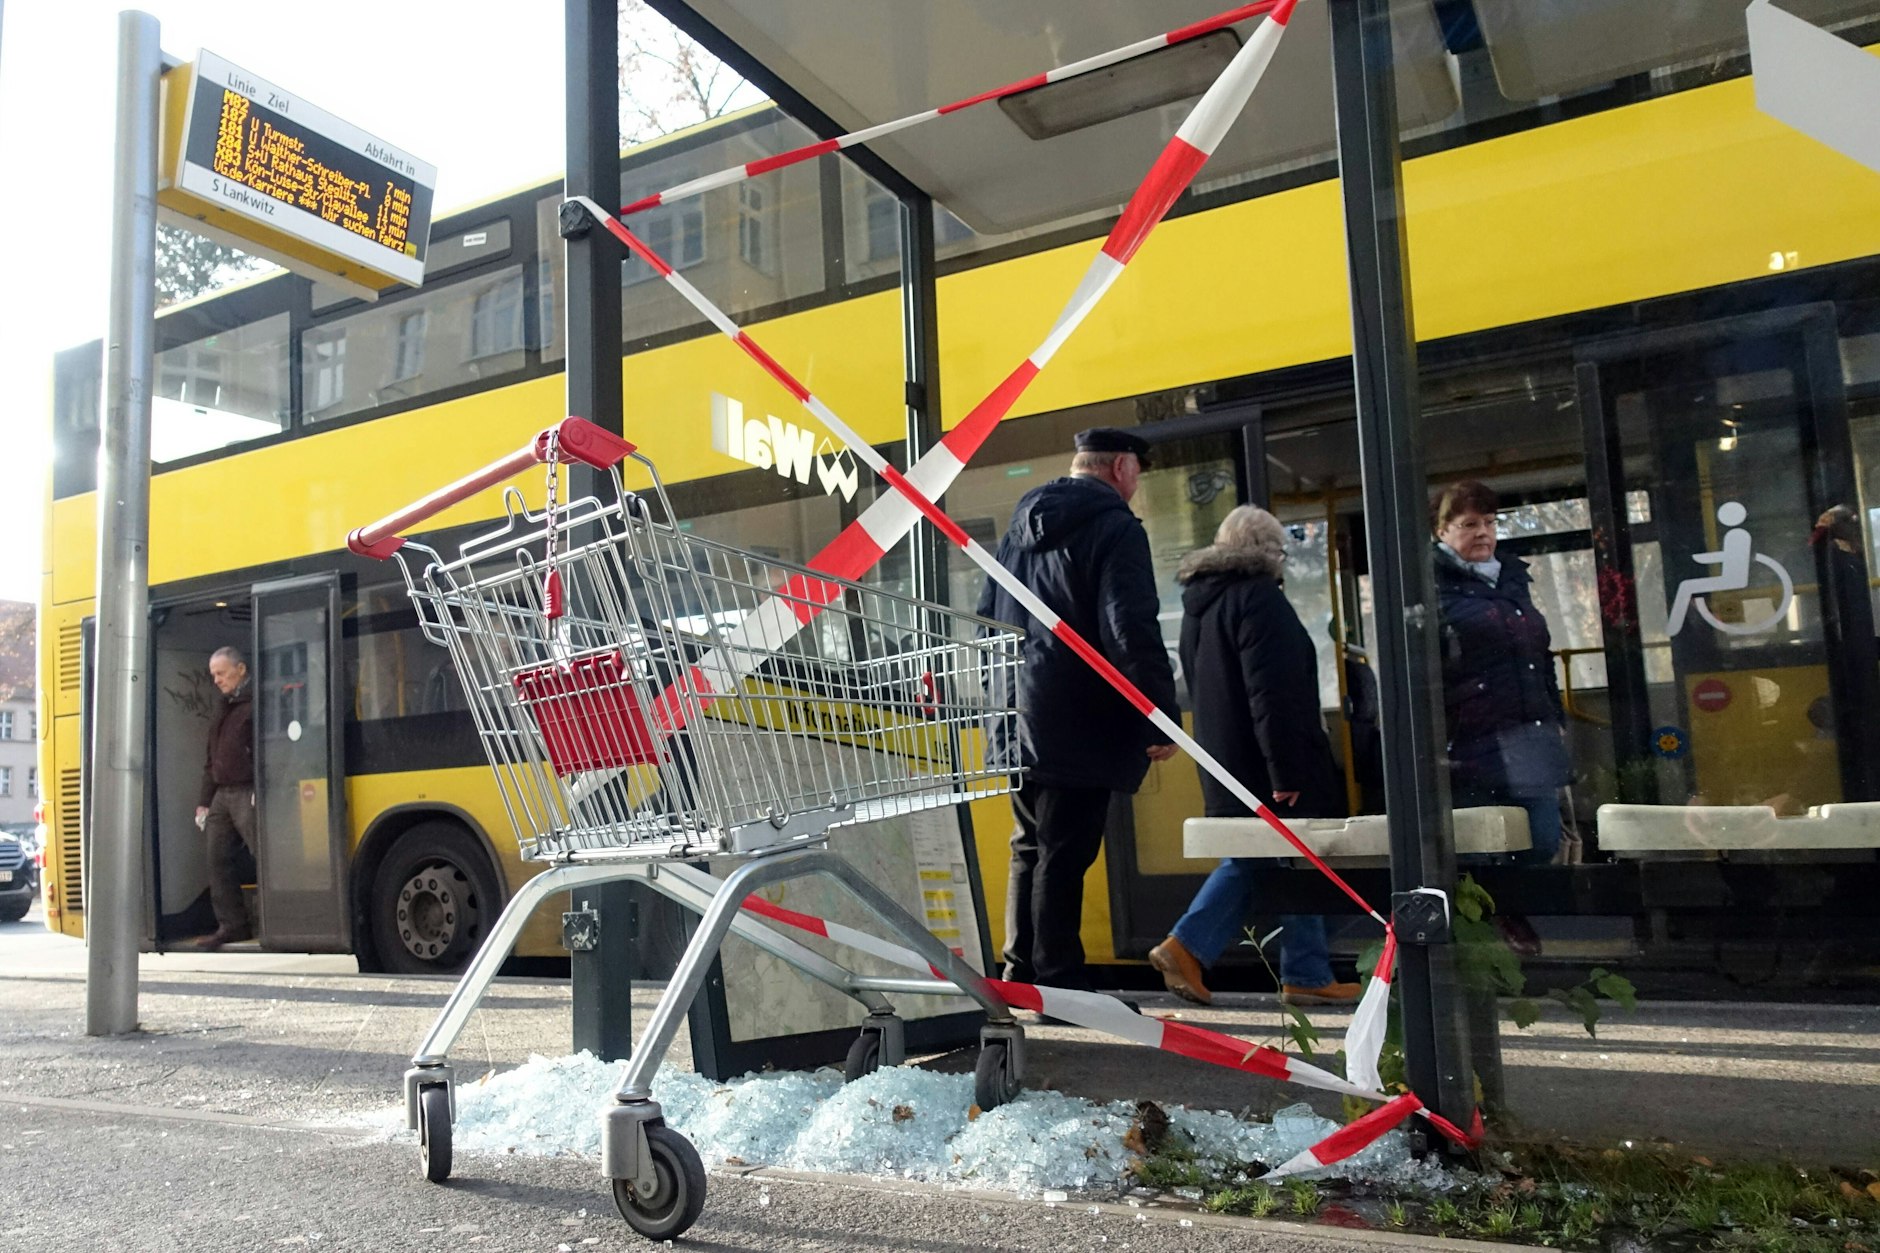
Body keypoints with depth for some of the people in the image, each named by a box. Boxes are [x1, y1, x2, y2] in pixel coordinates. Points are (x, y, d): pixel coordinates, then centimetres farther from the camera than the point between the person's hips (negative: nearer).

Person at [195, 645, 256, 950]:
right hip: (221, 795, 9)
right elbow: (211, 758, 24)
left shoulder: (256, 704, -5)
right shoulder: (222, 709, 22)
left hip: (247, 794, -9)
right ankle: (231, 925, 12)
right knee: (219, 861, 7)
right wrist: (204, 801, 20)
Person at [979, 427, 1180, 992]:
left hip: (1017, 720, 8)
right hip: (1079, 727, -8)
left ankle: (1020, 973, 22)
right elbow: (1132, 633, -19)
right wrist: (1162, 720, -15)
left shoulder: (1020, 527, 16)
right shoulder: (1115, 528, -9)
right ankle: (1058, 981, 1)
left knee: (1030, 847, 16)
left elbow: (987, 617, 21)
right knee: (1063, 854, -4)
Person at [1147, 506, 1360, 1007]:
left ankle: (1185, 947, 6)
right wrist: (1286, 772, -21)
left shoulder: (1199, 601, 16)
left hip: (1226, 767, 9)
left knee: (1248, 862, 15)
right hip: (1266, 767, -9)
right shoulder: (1258, 596, -14)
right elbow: (1273, 695, -21)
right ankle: (1307, 976, 9)